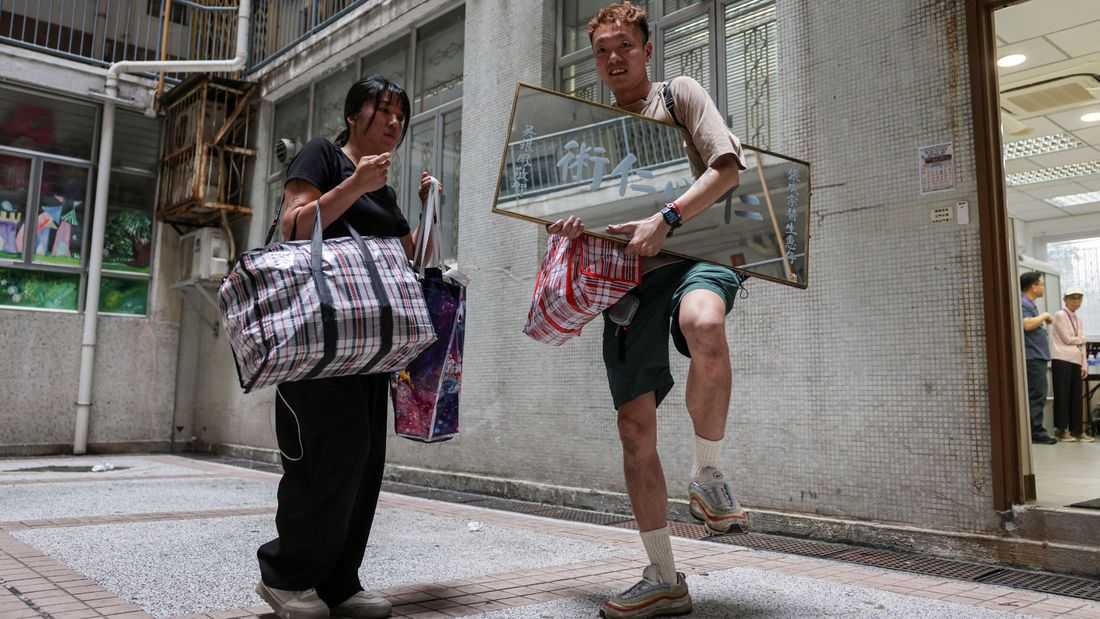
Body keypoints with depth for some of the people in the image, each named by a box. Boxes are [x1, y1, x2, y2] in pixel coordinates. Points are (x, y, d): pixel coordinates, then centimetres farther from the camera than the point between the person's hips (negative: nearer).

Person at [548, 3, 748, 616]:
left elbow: (728, 166, -5)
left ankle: (708, 474, -17)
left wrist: (664, 219, -20)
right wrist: (569, 223, 0)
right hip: (628, 274, 5)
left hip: (693, 254, -4)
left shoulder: (679, 94, 9)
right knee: (636, 426, -2)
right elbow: (582, 207, 26)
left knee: (704, 325, -42)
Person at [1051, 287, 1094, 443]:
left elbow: (1081, 344, 15)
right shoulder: (1060, 315, -4)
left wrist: (1084, 364, 6)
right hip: (1062, 360, -7)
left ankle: (1076, 430, 12)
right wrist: (1081, 338, 7)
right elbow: (1067, 339, -10)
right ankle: (1061, 430, 1)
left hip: (1076, 361, 7)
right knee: (1062, 396, -4)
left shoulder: (1078, 319, 18)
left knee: (1076, 397, 7)